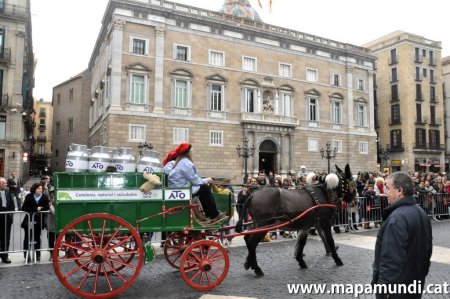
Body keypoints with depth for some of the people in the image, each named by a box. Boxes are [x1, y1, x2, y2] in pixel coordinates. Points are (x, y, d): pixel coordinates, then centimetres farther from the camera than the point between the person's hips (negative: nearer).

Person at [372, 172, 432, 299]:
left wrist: (384, 288, -22)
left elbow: (392, 260, -28)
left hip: (396, 288, -9)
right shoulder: (421, 213, 7)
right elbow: (428, 249, 16)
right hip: (415, 284, 9)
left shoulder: (397, 218, -25)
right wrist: (421, 273, 24)